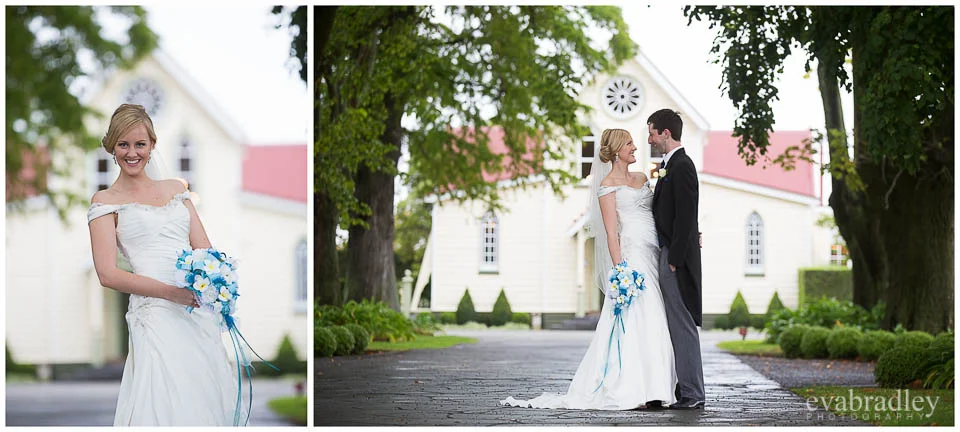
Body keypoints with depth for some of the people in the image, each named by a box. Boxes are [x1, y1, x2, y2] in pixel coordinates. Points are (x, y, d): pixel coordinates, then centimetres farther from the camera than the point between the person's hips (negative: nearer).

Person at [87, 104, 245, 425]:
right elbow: (107, 274, -5)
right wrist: (169, 291, -16)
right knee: (167, 403, -11)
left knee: (210, 401, 3)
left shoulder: (176, 189, 19)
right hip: (156, 311, -4)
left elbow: (204, 247, 12)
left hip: (200, 309, 4)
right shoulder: (106, 201, 6)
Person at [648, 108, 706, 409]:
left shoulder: (681, 166, -14)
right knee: (677, 326, 12)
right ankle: (686, 389, 17)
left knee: (682, 326, -6)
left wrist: (674, 259, -20)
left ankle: (692, 394, -2)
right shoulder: (671, 165, 17)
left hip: (677, 260, -10)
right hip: (669, 255, 10)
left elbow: (685, 217, -19)